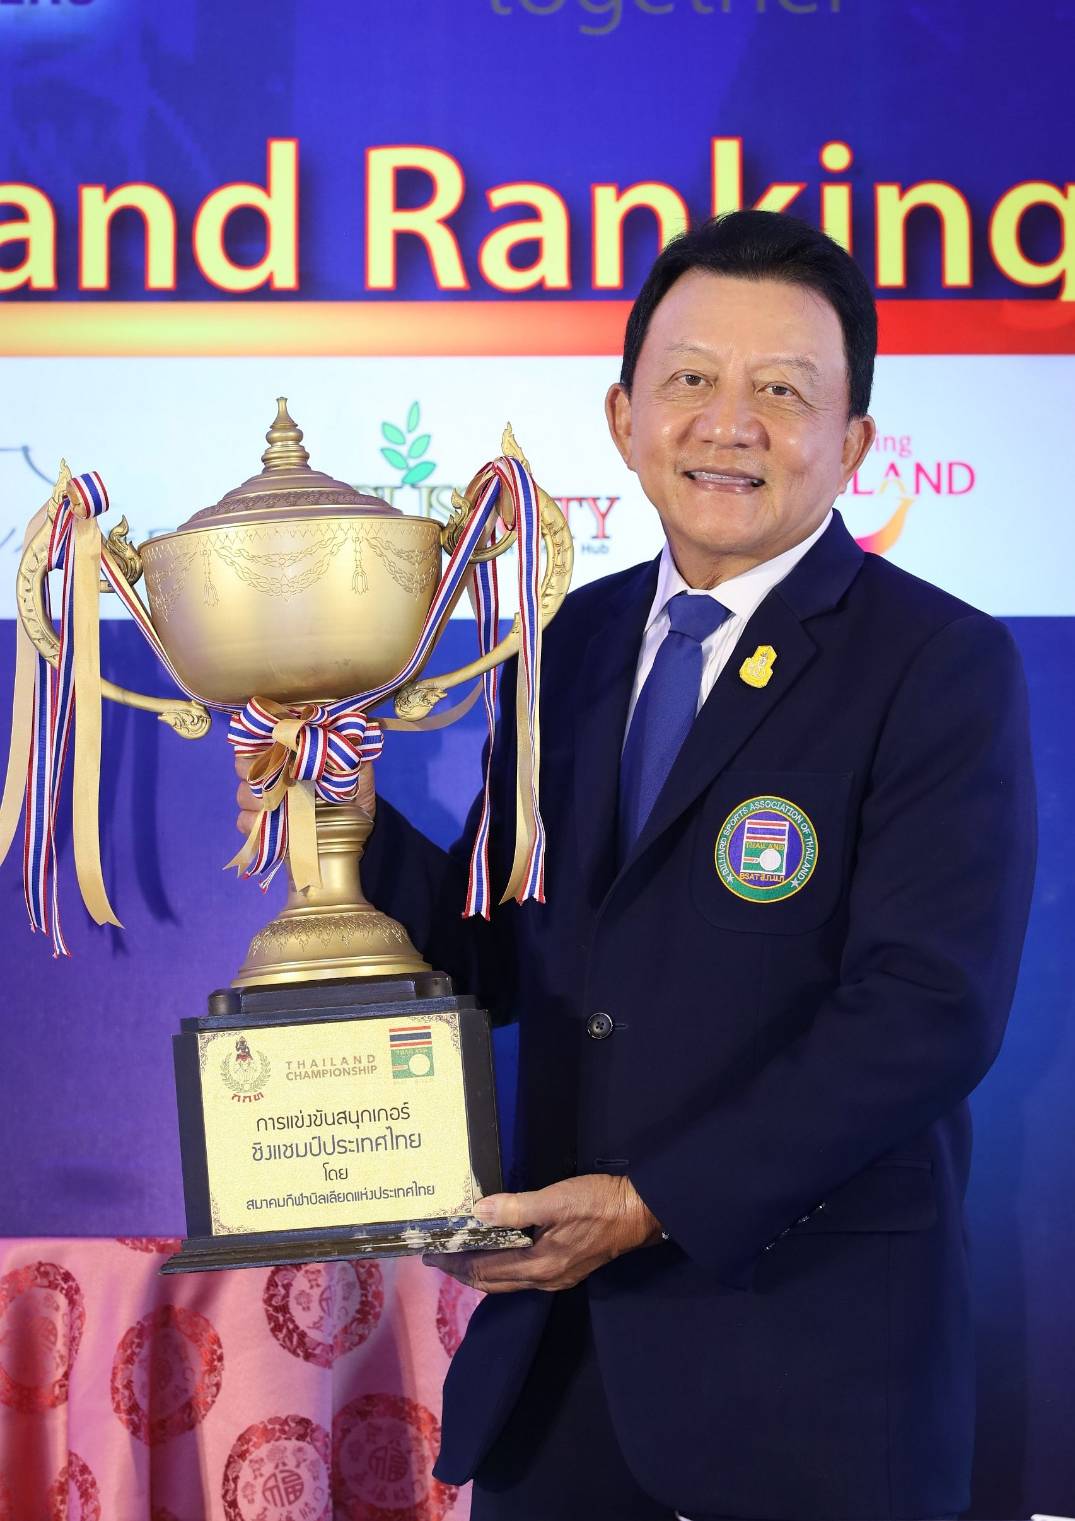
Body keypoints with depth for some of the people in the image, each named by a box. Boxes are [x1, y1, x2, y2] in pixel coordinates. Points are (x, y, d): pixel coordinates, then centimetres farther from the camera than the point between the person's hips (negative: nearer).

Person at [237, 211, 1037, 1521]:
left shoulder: (943, 666, -9)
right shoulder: (573, 645, 9)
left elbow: (928, 1013, -17)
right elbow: (505, 955, 11)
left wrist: (657, 1202, -19)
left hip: (808, 1353, -5)